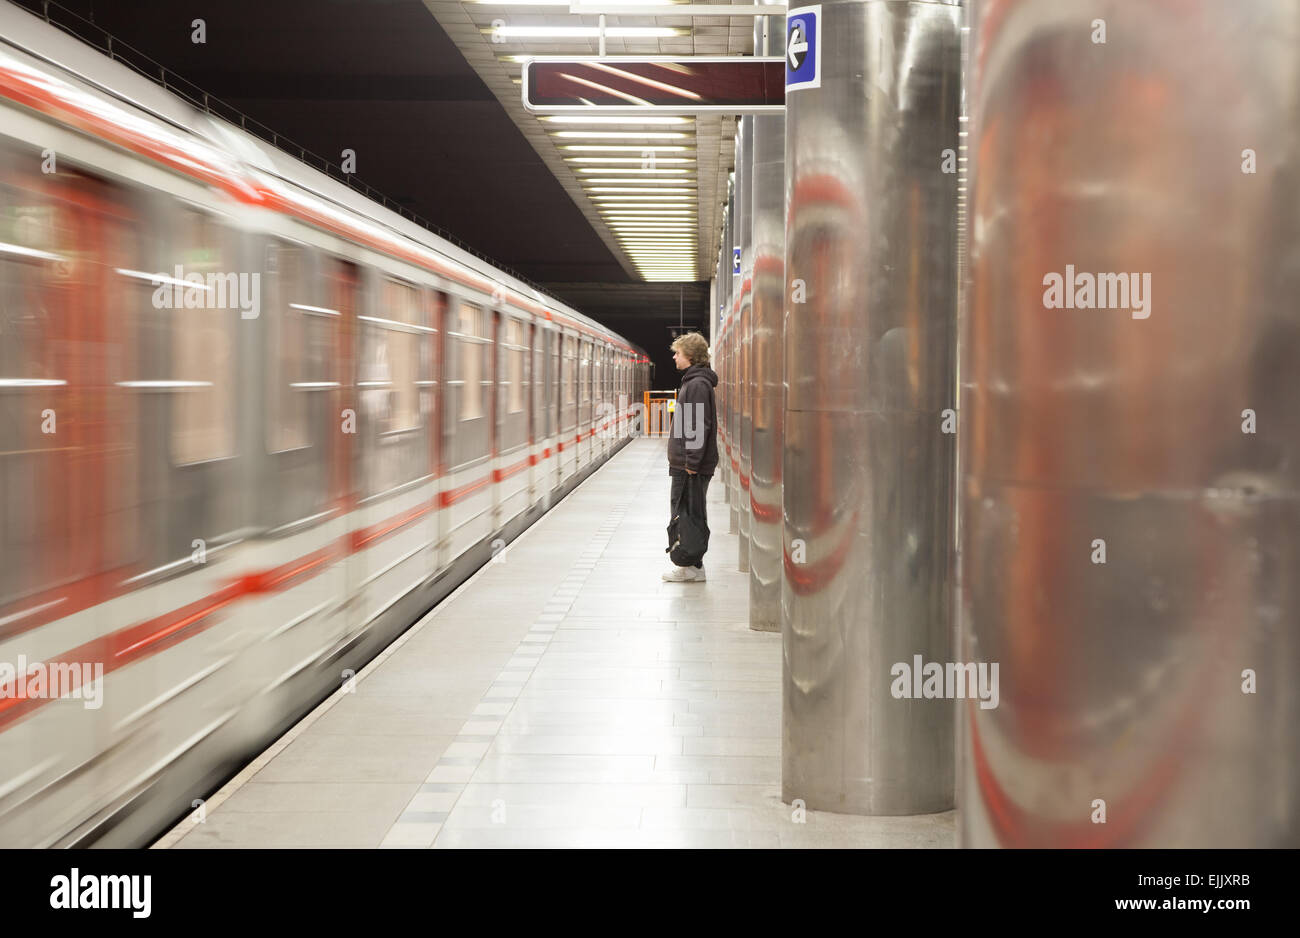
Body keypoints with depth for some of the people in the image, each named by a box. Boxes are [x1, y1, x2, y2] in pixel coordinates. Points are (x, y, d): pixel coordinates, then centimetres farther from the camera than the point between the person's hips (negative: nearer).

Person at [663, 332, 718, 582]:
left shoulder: (697, 384, -15)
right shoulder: (692, 381, 17)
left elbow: (699, 426, -21)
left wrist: (692, 461, -22)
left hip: (692, 467, -10)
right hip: (686, 463, 10)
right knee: (682, 513, 13)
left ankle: (693, 567, 0)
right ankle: (691, 564, 18)